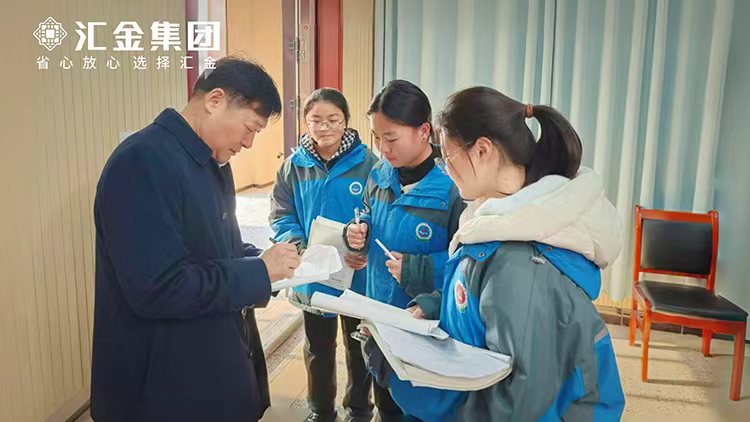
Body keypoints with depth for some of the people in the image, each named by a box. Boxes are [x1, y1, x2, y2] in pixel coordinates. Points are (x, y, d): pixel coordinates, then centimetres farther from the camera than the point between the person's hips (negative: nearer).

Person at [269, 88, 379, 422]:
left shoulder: (367, 163, -12)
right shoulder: (294, 165, -4)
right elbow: (282, 217, -3)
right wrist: (299, 248, -21)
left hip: (358, 277, -2)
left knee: (358, 348, 19)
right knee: (318, 350, 21)